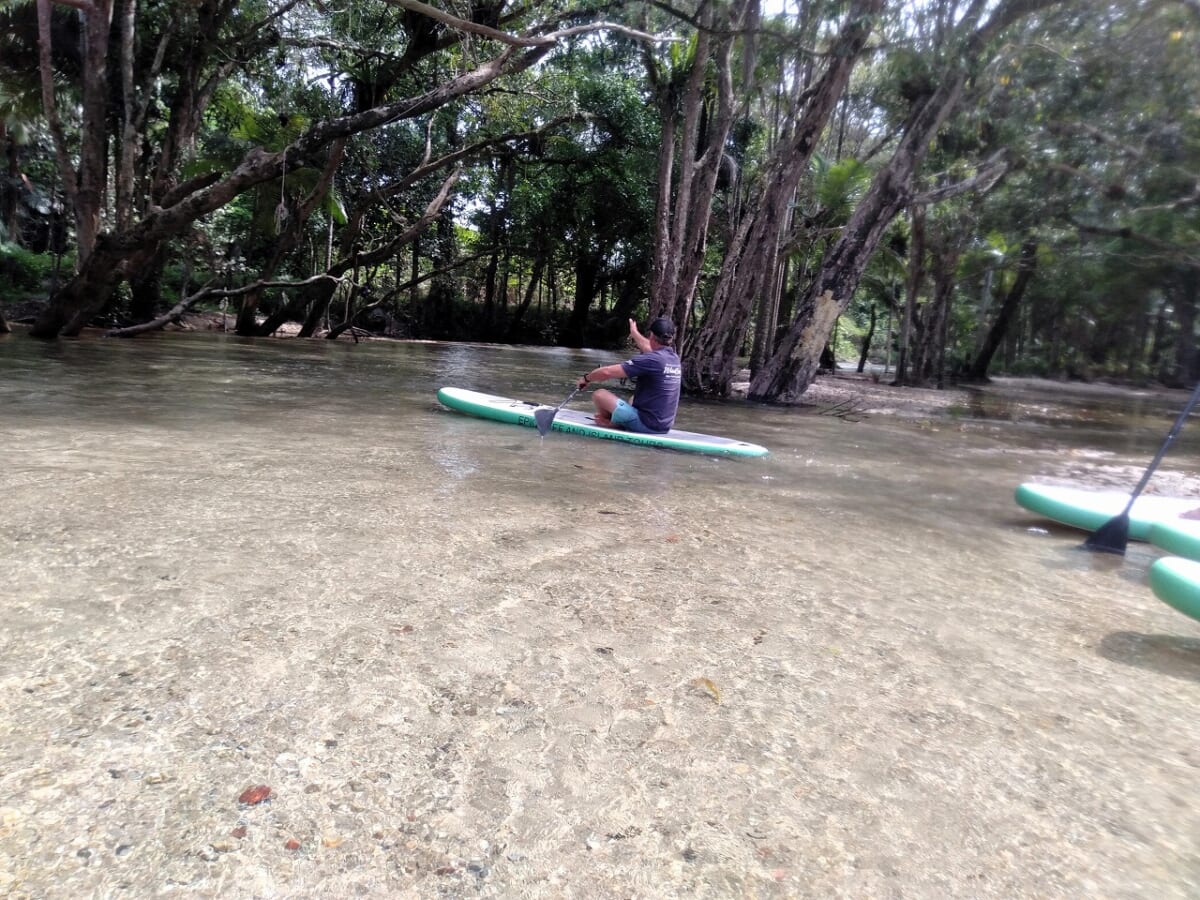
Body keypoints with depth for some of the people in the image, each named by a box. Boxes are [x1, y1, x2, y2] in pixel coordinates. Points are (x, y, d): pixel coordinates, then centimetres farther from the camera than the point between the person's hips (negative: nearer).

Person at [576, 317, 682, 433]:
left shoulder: (651, 360, -19)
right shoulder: (675, 358, 5)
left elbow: (608, 372, -19)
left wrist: (586, 378, 0)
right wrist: (634, 333, 46)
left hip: (645, 424, -8)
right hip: (664, 427, 8)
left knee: (600, 394, -6)